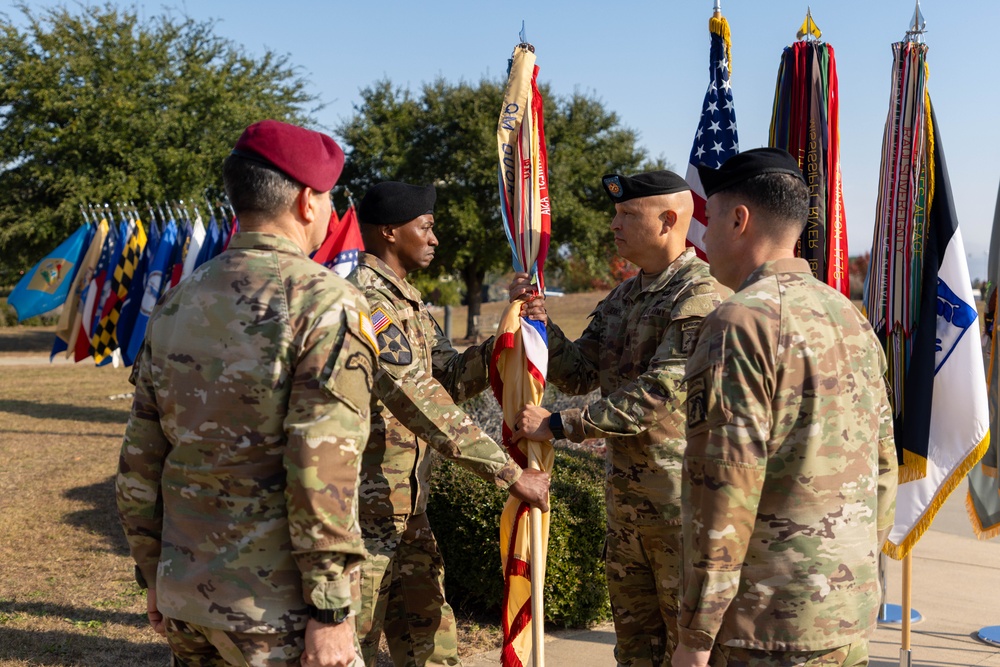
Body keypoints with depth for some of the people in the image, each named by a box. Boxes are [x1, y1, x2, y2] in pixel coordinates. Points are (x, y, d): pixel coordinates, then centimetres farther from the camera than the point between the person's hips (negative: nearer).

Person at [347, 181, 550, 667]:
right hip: (366, 511, -9)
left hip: (408, 511, 9)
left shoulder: (407, 299, 13)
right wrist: (510, 475, -22)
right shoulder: (366, 301, -19)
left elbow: (452, 378, 11)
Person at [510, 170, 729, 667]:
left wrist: (557, 425, -20)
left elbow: (657, 397, -24)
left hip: (682, 498, -8)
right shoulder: (621, 298, 12)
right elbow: (578, 374, 12)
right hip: (625, 497, 9)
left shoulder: (701, 296, -17)